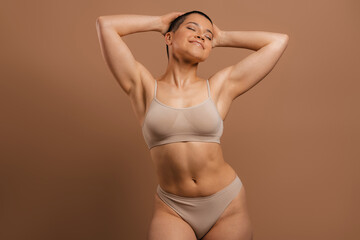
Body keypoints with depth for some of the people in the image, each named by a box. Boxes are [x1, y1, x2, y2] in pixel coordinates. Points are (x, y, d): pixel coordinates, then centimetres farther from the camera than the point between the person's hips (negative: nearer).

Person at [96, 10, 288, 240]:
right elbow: (105, 23, -4)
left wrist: (221, 37, 10)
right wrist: (160, 22, 7)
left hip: (227, 205, 2)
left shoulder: (220, 87, 1)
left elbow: (279, 41, 3)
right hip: (171, 211, -1)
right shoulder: (144, 87, 0)